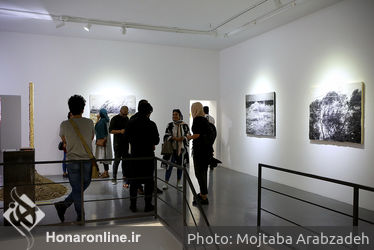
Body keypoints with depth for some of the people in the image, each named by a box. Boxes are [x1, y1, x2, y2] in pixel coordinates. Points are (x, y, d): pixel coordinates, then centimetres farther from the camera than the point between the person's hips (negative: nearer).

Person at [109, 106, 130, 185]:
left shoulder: (127, 119, 14)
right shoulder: (115, 119, -5)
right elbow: (110, 130, -11)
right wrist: (120, 131, -22)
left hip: (125, 142, 6)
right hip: (118, 143, -6)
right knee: (117, 160, -5)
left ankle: (124, 175, 18)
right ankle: (114, 178, 3)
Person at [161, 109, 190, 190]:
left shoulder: (185, 125, 1)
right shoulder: (170, 125, 1)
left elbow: (188, 135, 3)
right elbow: (166, 136, -2)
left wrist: (183, 138, -18)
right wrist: (174, 138, -18)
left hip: (182, 148, 1)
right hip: (172, 148, -1)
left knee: (180, 165, 10)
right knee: (169, 165, -5)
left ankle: (179, 182, 25)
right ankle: (166, 183, 2)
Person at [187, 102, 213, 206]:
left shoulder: (197, 119, -10)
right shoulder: (205, 119, 14)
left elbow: (197, 135, -19)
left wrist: (189, 137, 0)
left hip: (199, 149, -9)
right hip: (208, 148, 9)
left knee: (199, 173, -5)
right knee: (203, 172, 16)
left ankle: (204, 197, -4)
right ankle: (202, 193, 27)